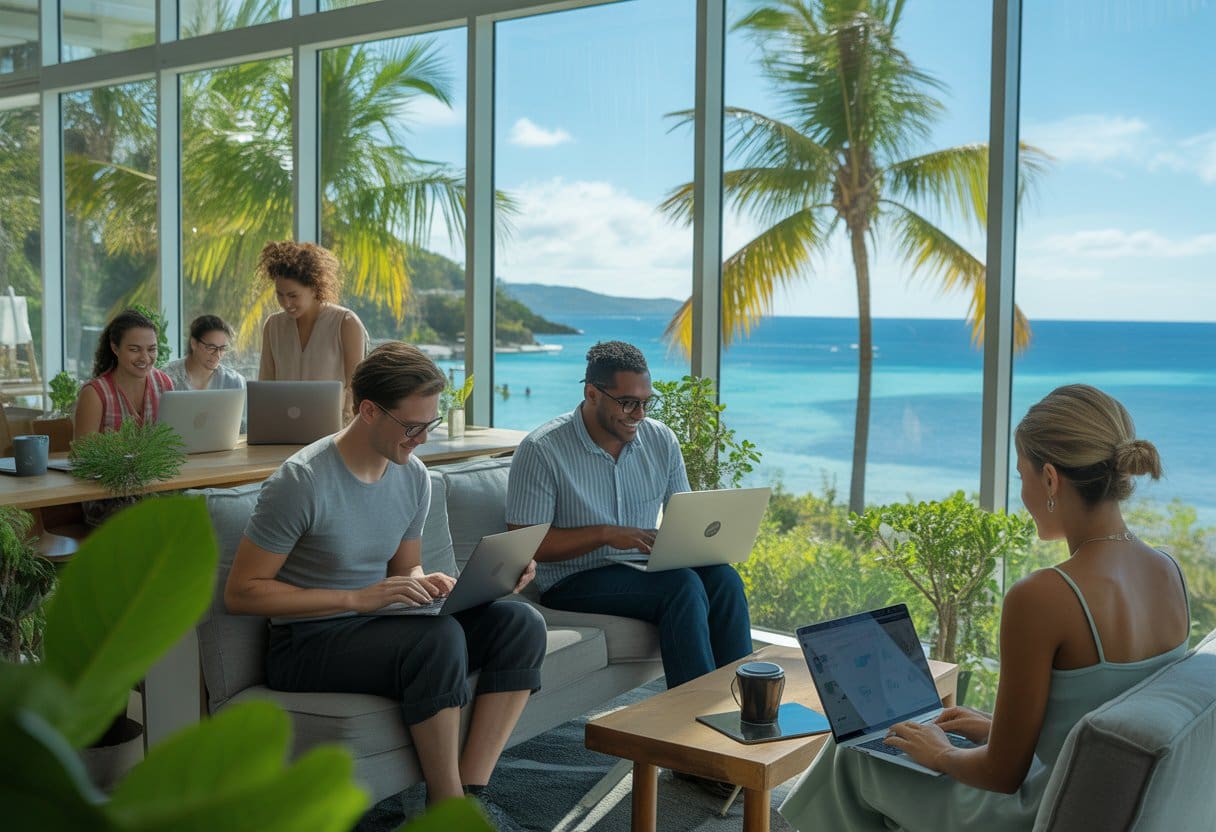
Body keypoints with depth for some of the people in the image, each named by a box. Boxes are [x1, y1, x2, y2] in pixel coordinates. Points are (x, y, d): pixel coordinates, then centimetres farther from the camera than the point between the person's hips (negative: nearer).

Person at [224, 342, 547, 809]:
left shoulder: (413, 476, 4)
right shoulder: (303, 481, -17)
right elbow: (240, 593, -15)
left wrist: (428, 585, -9)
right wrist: (357, 599, -22)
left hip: (380, 625, 7)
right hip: (308, 644, -7)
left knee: (520, 624, -13)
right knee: (438, 637, -34)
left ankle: (470, 791, -16)